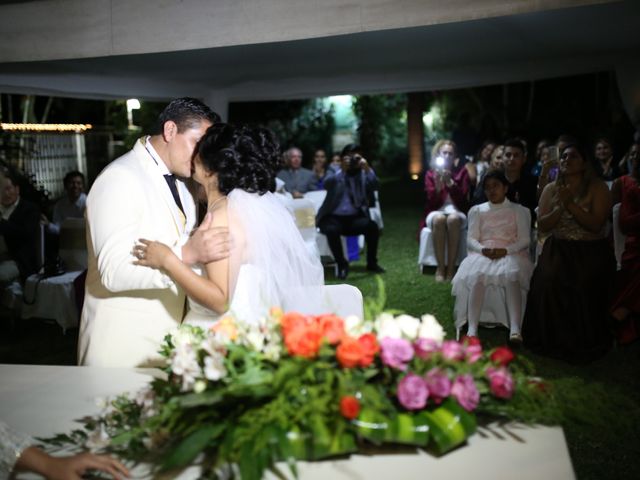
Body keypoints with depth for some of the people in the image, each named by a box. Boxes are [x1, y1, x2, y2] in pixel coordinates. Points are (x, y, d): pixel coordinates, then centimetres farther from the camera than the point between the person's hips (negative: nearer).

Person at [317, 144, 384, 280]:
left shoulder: (364, 174, 7)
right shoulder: (335, 172, 1)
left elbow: (374, 186, -13)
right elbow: (327, 184, -20)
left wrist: (367, 168, -26)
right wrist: (342, 170, -30)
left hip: (354, 217, 2)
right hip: (333, 217, -2)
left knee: (372, 226, -24)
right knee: (332, 230, -34)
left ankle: (372, 263, -4)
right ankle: (341, 264, -12)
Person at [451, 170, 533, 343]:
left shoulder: (519, 211, 16)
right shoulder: (477, 211, 20)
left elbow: (524, 240, 5)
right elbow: (471, 240, 9)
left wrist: (506, 250, -15)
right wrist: (483, 250, -14)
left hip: (511, 254, -1)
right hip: (483, 254, 1)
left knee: (512, 277, -37)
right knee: (477, 276, -35)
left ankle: (515, 329, -51)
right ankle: (472, 329, -48)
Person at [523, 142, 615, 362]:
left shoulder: (598, 188, -1)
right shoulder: (551, 188, 10)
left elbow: (595, 225, -12)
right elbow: (543, 225, 4)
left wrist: (570, 204, -18)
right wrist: (559, 206, -12)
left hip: (591, 251, -2)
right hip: (559, 249, 3)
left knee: (583, 285, -30)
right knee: (549, 280, -28)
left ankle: (582, 343, -8)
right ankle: (553, 340, -11)